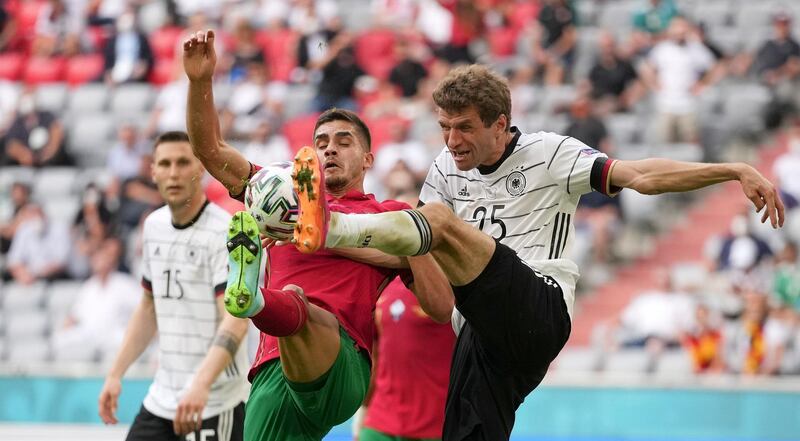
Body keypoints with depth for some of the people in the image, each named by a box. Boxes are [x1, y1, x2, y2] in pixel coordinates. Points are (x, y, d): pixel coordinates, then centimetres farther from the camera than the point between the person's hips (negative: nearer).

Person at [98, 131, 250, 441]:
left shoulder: (225, 232, -14)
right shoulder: (154, 225, 10)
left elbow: (236, 321, -24)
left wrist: (201, 386, -37)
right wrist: (115, 374, 15)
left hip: (214, 406, -8)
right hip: (161, 400, 8)